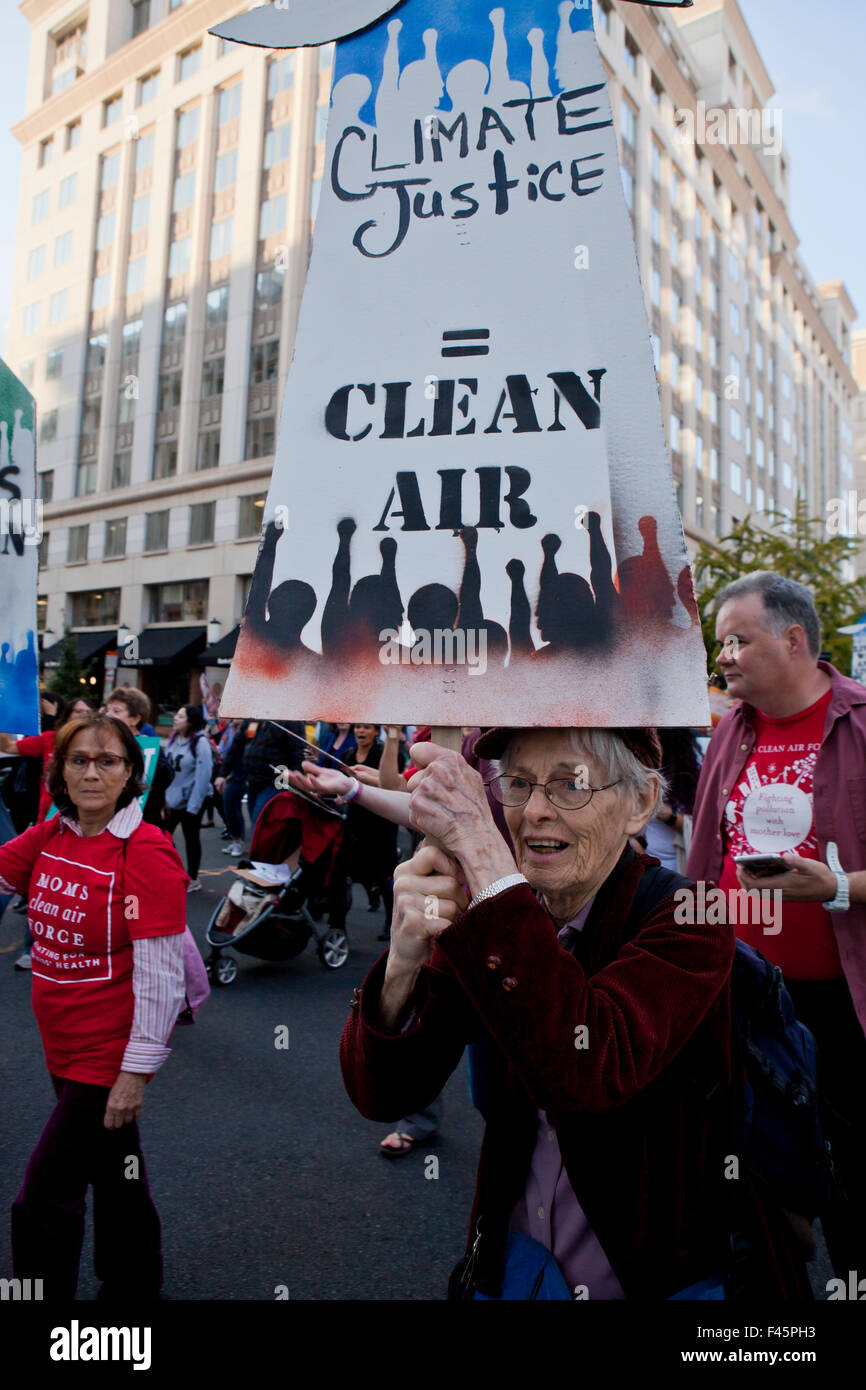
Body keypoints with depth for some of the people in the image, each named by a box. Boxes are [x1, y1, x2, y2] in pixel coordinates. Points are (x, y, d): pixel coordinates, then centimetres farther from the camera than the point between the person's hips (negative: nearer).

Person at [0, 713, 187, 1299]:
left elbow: (161, 975, -21)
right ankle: (134, 1283, 46)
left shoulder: (147, 851, -21)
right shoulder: (49, 837, 0)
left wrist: (136, 1072, -19)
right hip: (64, 1051, 7)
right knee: (115, 1174, 25)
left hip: (108, 1056, -7)